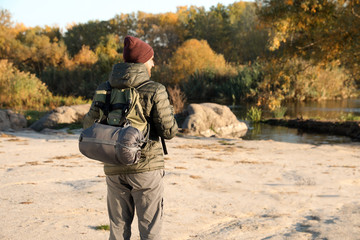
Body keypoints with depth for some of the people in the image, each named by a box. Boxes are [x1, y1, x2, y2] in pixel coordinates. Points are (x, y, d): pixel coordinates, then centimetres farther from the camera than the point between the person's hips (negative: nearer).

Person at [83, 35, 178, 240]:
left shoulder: (105, 90, 3)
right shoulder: (155, 91, -10)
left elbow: (90, 126, 8)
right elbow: (168, 131, -10)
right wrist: (169, 111, 10)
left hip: (115, 169, 4)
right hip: (146, 168, -4)